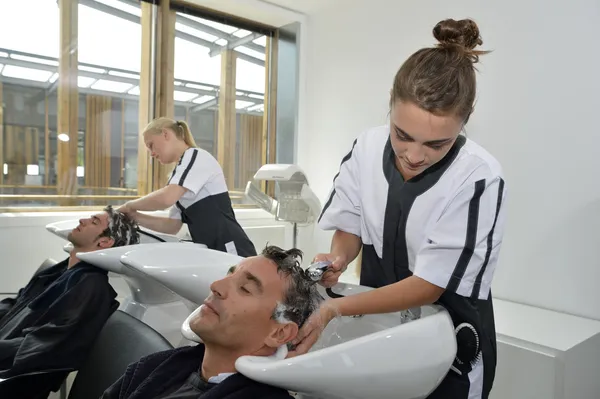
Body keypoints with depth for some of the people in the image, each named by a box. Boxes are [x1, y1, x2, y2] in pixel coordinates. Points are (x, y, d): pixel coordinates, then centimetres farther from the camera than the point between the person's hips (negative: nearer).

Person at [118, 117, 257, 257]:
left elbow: (166, 198, -23)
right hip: (212, 252, 9)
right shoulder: (181, 171, 19)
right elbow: (173, 225, 16)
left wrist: (130, 206, -6)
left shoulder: (195, 156, -7)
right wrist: (136, 216, 7)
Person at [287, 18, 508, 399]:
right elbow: (350, 228, -2)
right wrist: (338, 259, -24)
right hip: (376, 319, 4)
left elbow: (428, 286, -24)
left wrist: (334, 308, -31)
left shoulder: (478, 180, -26)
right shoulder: (367, 148, -13)